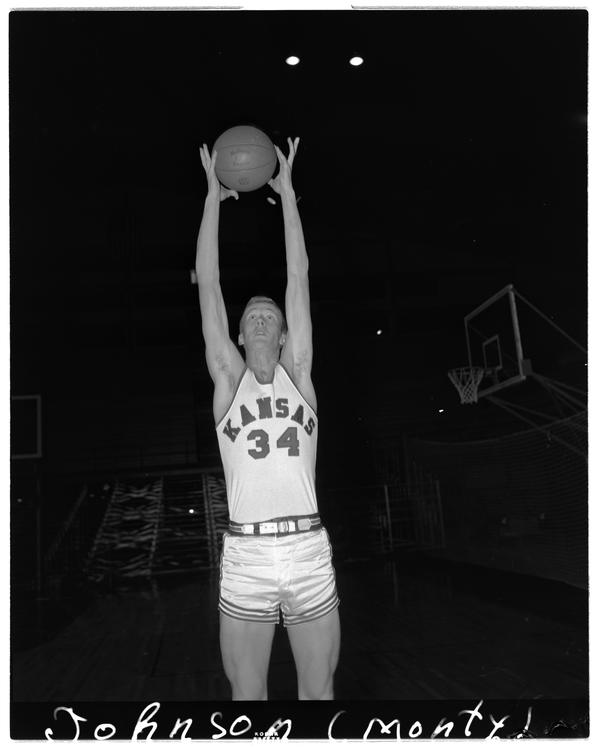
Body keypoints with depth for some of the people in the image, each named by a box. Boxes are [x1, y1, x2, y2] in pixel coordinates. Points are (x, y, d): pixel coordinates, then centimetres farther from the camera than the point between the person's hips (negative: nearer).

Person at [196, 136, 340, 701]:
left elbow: (298, 277, 7)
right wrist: (214, 195, 9)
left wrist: (286, 191, 10)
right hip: (245, 555, -1)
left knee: (319, 691, 11)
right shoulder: (228, 378, 8)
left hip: (310, 552, 1)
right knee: (247, 694, 10)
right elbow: (208, 285, 6)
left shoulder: (298, 374, 9)